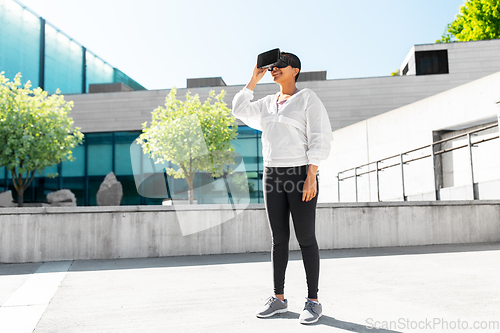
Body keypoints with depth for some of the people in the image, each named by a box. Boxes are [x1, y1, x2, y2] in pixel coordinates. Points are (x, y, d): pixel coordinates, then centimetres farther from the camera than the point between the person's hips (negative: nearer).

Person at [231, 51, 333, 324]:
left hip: (301, 175, -6)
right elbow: (240, 110, 14)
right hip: (273, 176, 6)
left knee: (305, 239, -3)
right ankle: (278, 298, 17)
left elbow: (319, 138, -11)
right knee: (279, 239, 8)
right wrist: (254, 80, 13)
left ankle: (313, 301, 9)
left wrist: (311, 176, -19)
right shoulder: (269, 103, 17)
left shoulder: (308, 99, -4)